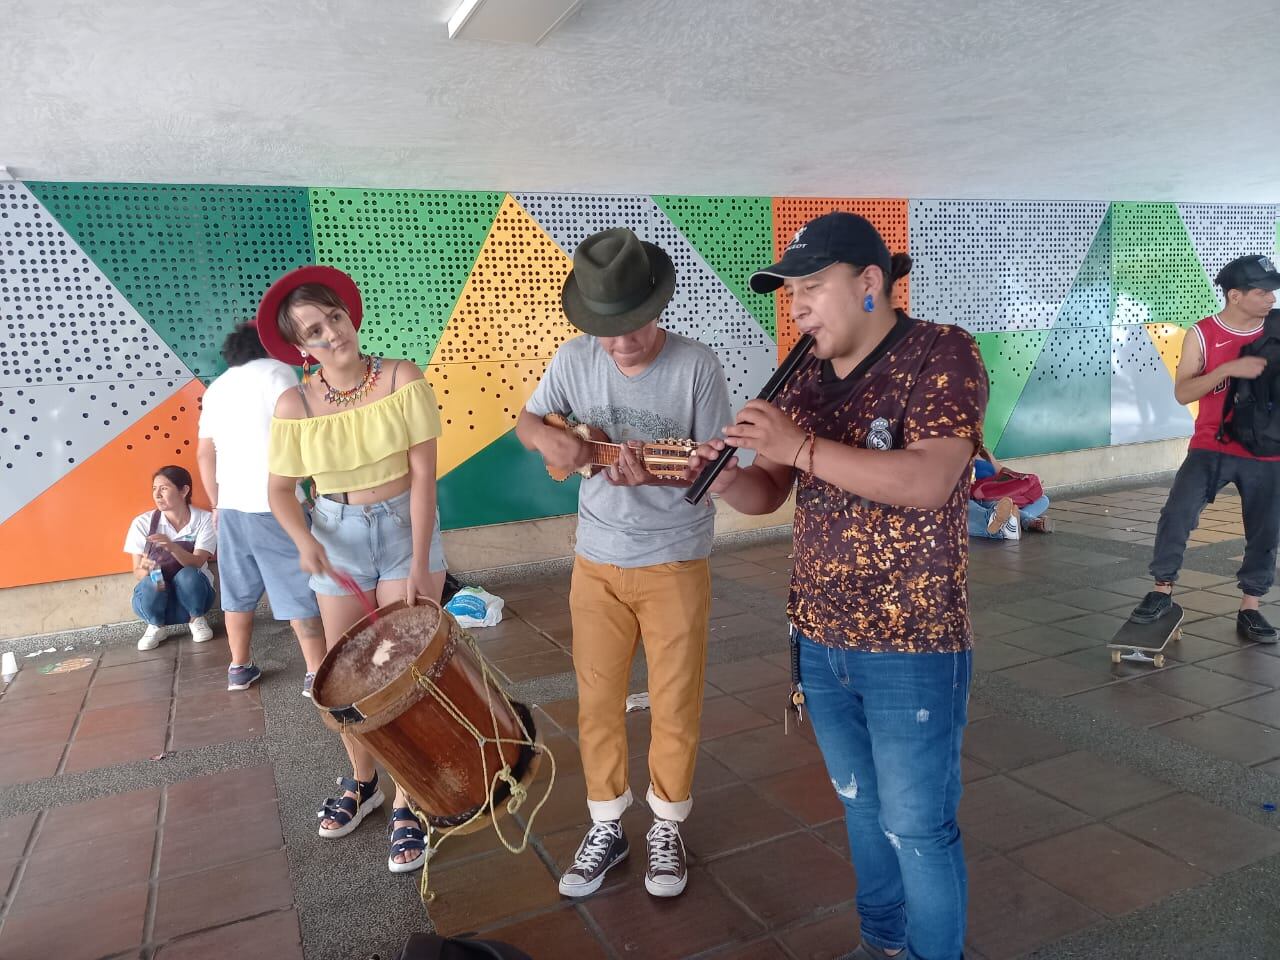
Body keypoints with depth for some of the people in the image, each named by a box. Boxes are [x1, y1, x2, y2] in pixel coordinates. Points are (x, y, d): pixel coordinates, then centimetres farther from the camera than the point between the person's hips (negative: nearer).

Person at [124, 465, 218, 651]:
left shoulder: (204, 519, -12)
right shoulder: (143, 523, -10)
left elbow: (196, 563, -22)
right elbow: (137, 573, -8)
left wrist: (172, 546, -41)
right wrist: (145, 570, -32)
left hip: (193, 592, -1)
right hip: (156, 595, 1)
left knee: (187, 575, -34)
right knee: (150, 584, -34)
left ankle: (197, 620, -3)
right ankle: (157, 627, -1)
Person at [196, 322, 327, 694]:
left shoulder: (216, 388, 16)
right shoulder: (277, 371, -2)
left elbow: (204, 454, 18)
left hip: (231, 506, 6)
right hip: (274, 505, -6)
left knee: (238, 592, 15)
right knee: (299, 591, -1)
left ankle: (239, 669, 24)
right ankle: (317, 673, 2)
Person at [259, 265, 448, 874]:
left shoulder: (402, 380, -14)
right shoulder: (294, 405, -8)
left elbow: (423, 474, -14)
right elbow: (280, 489, 0)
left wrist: (419, 565, -17)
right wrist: (303, 541, -21)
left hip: (404, 529, -2)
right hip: (337, 538, 2)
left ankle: (408, 805, 14)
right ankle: (362, 782, 36)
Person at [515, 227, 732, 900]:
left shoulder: (696, 366, -14)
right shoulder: (576, 360, -5)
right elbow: (526, 420, 7)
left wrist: (657, 475, -29)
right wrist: (548, 437, -17)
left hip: (676, 563, -2)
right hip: (596, 561, 3)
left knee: (675, 706, 10)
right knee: (597, 702, 12)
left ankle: (667, 827, 33)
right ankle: (606, 827, 33)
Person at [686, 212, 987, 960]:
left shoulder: (940, 354, -12)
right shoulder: (808, 379, 6)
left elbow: (927, 484, -25)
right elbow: (766, 495, 8)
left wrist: (801, 447, -27)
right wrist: (726, 476, -13)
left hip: (914, 648, -6)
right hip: (819, 641, 6)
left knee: (917, 827, 8)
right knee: (861, 807, 21)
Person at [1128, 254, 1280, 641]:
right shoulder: (1202, 334, -4)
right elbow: (1182, 392, -11)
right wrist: (1228, 368, -23)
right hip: (1212, 448, -3)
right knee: (1176, 514, -18)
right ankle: (1162, 593, -4)